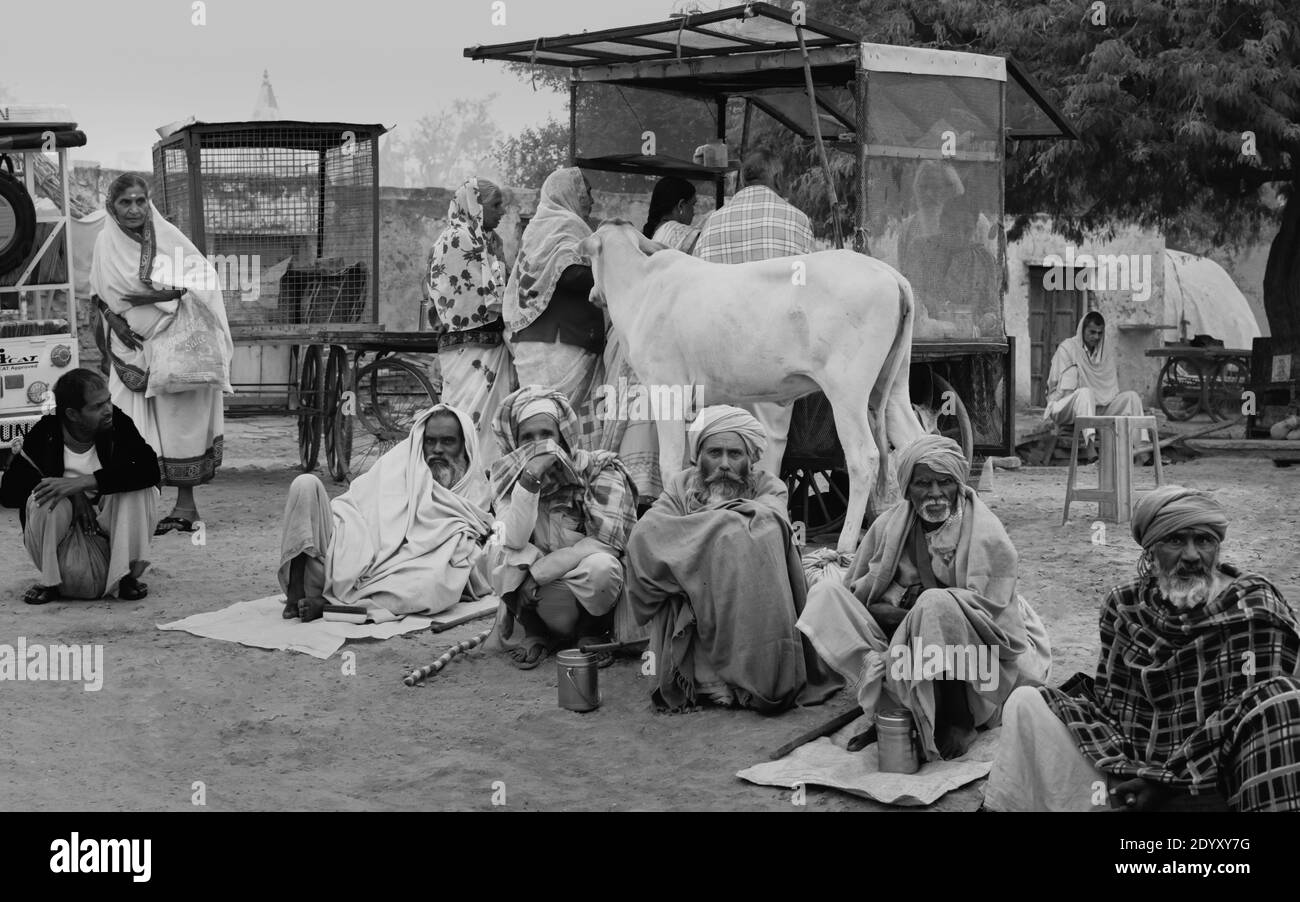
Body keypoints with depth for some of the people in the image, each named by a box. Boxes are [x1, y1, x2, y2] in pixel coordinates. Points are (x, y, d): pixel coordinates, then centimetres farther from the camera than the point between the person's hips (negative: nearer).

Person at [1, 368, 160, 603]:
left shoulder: (117, 423, -13)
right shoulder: (45, 434, -14)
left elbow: (150, 469, -28)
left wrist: (84, 482, -36)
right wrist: (73, 495, -26)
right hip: (62, 532, 0)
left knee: (144, 490, -25)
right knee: (43, 501, -31)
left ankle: (126, 576, -15)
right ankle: (50, 580, -7)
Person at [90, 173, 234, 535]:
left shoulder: (167, 235, -3)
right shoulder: (106, 243, 5)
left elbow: (204, 277, -8)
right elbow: (101, 297, 10)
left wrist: (160, 294, -16)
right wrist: (114, 320, -9)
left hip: (174, 342, -2)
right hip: (131, 344, 2)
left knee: (179, 424, -2)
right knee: (136, 430, -4)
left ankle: (185, 504, 4)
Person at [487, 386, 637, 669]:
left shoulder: (599, 468, -8)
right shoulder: (507, 475, -1)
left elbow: (604, 541, -18)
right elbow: (514, 540, -17)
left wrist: (536, 574, -22)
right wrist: (529, 480, -29)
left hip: (590, 586, -1)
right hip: (545, 594, 2)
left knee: (599, 567, -36)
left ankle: (592, 633, -3)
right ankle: (537, 633, -3)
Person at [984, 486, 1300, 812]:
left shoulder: (1254, 606, -5)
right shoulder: (1124, 606, 8)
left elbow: (1251, 710, -14)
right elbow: (1108, 699, 7)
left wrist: (1173, 781, -19)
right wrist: (1117, 771, -14)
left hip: (1214, 785, -4)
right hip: (1132, 776, 4)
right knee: (1027, 704, -6)